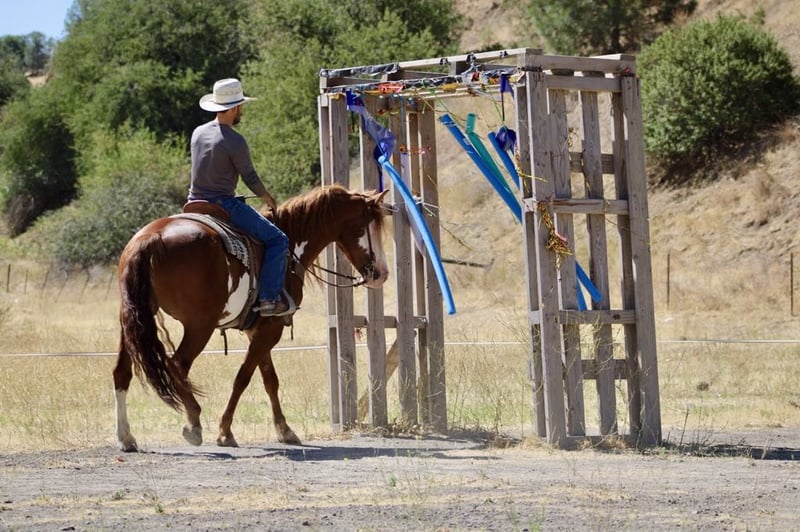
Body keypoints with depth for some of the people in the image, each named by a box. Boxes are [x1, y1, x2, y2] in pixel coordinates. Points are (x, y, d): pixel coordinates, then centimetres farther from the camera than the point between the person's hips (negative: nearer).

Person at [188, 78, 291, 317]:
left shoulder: (198, 133, 8)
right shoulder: (235, 142, -15)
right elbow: (250, 178, -7)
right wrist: (270, 202, 10)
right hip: (224, 205, -8)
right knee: (277, 240, -3)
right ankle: (269, 298, -10)